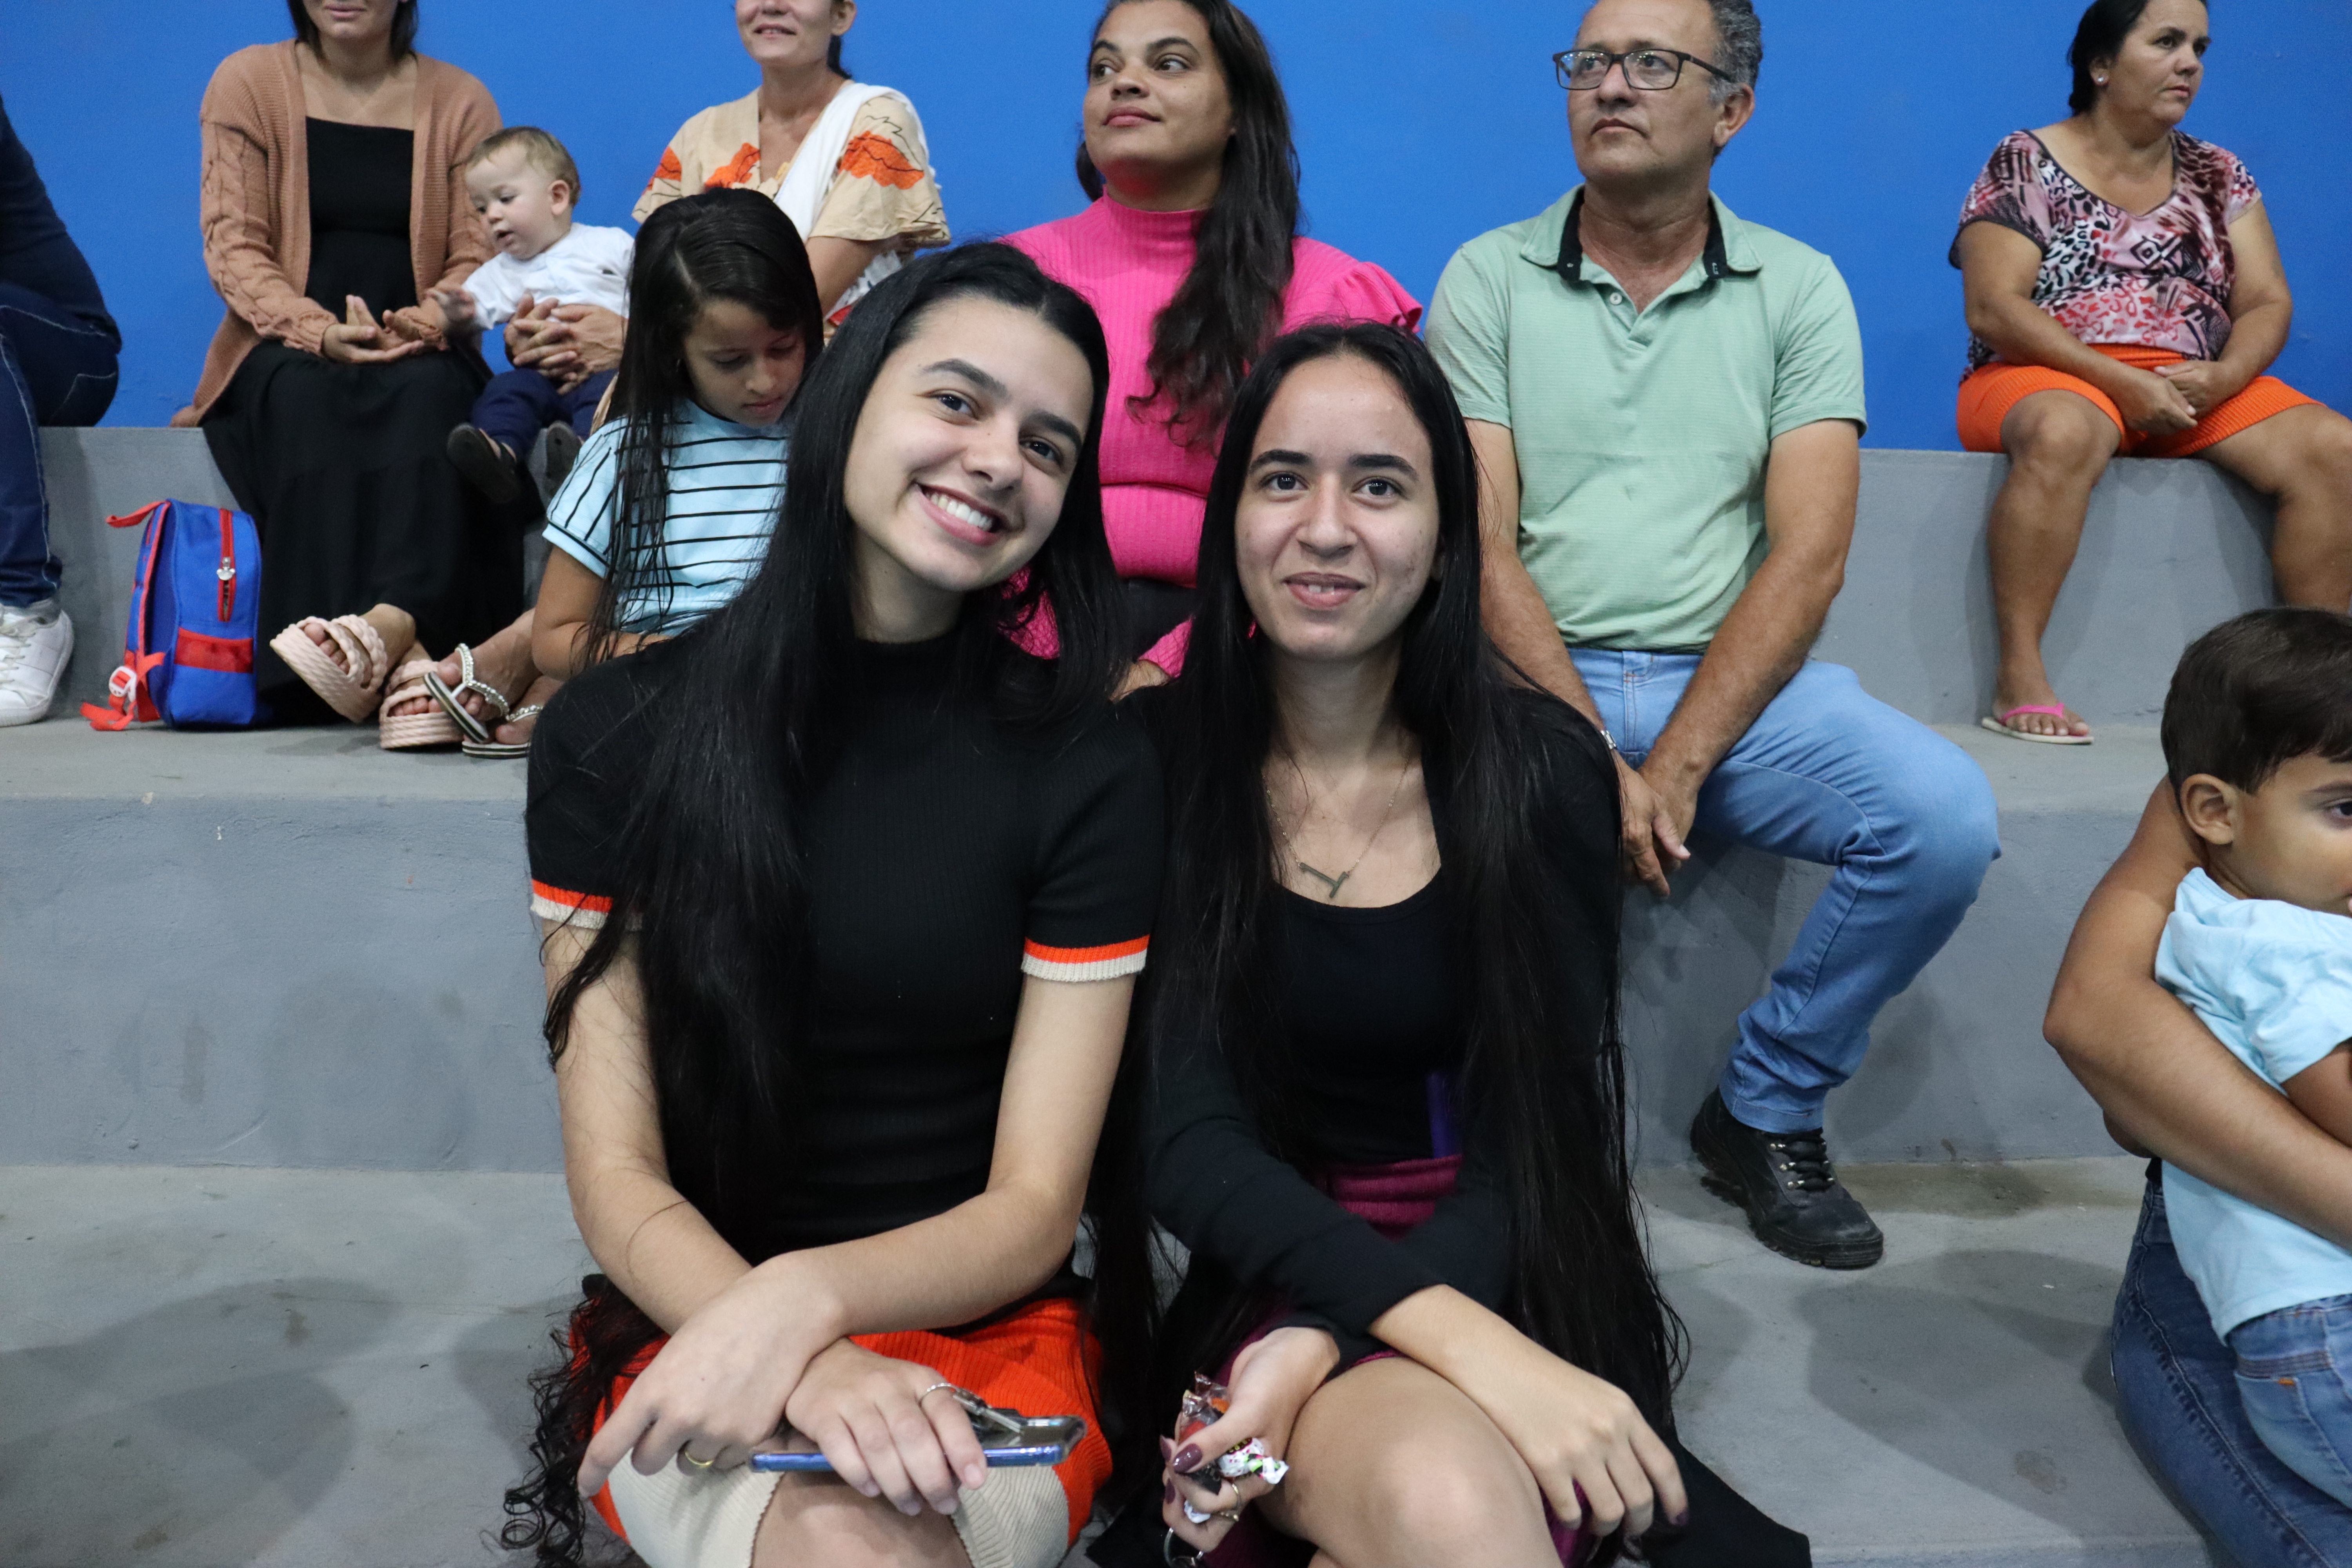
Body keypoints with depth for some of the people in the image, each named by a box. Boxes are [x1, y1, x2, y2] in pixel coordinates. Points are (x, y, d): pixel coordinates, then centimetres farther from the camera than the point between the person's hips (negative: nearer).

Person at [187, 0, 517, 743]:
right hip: (288, 348, 0)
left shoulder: (459, 101, 10)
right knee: (303, 393, -34)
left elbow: (479, 257, 4)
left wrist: (428, 322, -18)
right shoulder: (249, 82, 10)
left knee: (432, 390, -35)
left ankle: (392, 623, -53)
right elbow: (233, 245, 1)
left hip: (413, 353, 0)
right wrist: (319, 331, -18)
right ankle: (400, 656, -47)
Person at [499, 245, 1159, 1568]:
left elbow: (1033, 1208, -5)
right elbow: (618, 1180, -6)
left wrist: (806, 1296, -25)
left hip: (990, 1334, 0)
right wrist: (806, 1366, -24)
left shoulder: (1090, 772, -5)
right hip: (687, 1326, 0)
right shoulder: (617, 733, -3)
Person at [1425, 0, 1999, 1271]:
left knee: (1944, 813, -23)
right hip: (1532, 679, -1)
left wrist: (1675, 765, -15)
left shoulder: (1798, 289, 8)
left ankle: (1764, 1114, 3)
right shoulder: (1488, 279, 5)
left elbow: (1807, 557, -2)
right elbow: (1481, 550, -4)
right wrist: (1594, 763, -16)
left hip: (1731, 679, 2)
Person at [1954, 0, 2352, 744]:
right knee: (2066, 432, -40)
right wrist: (2123, 382, -19)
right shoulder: (2025, 165, 1)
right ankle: (2019, 676, -37)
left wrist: (2223, 378, -13)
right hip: (2050, 379, -5)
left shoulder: (2216, 175, 17)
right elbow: (1993, 309, -11)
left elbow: (2268, 304, 11)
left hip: (2198, 387, 5)